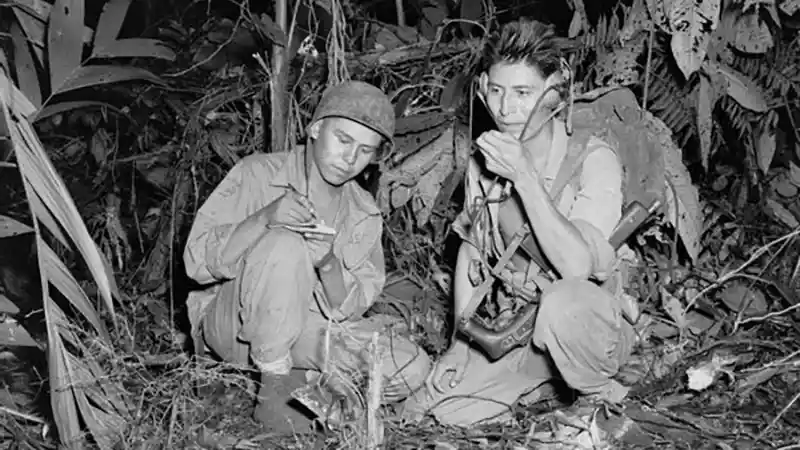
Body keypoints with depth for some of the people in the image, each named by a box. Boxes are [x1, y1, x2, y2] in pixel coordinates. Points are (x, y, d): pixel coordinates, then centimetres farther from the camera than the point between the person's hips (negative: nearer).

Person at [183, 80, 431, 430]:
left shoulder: (364, 215, 4)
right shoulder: (257, 174, -8)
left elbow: (348, 310, -3)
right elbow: (197, 260, -16)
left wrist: (329, 265, -25)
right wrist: (264, 219, -32)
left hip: (306, 331, 4)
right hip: (232, 324, -4)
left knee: (411, 369, -17)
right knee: (284, 244, -34)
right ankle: (273, 387, -23)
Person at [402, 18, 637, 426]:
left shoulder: (594, 160, -17)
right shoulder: (484, 161, -1)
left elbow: (577, 265, -30)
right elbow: (470, 251, 10)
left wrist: (524, 176, -30)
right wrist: (461, 342, 3)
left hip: (594, 321, -5)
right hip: (518, 327, 5)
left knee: (563, 301, -40)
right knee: (427, 409, -10)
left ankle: (601, 399, -8)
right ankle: (541, 378, 14)